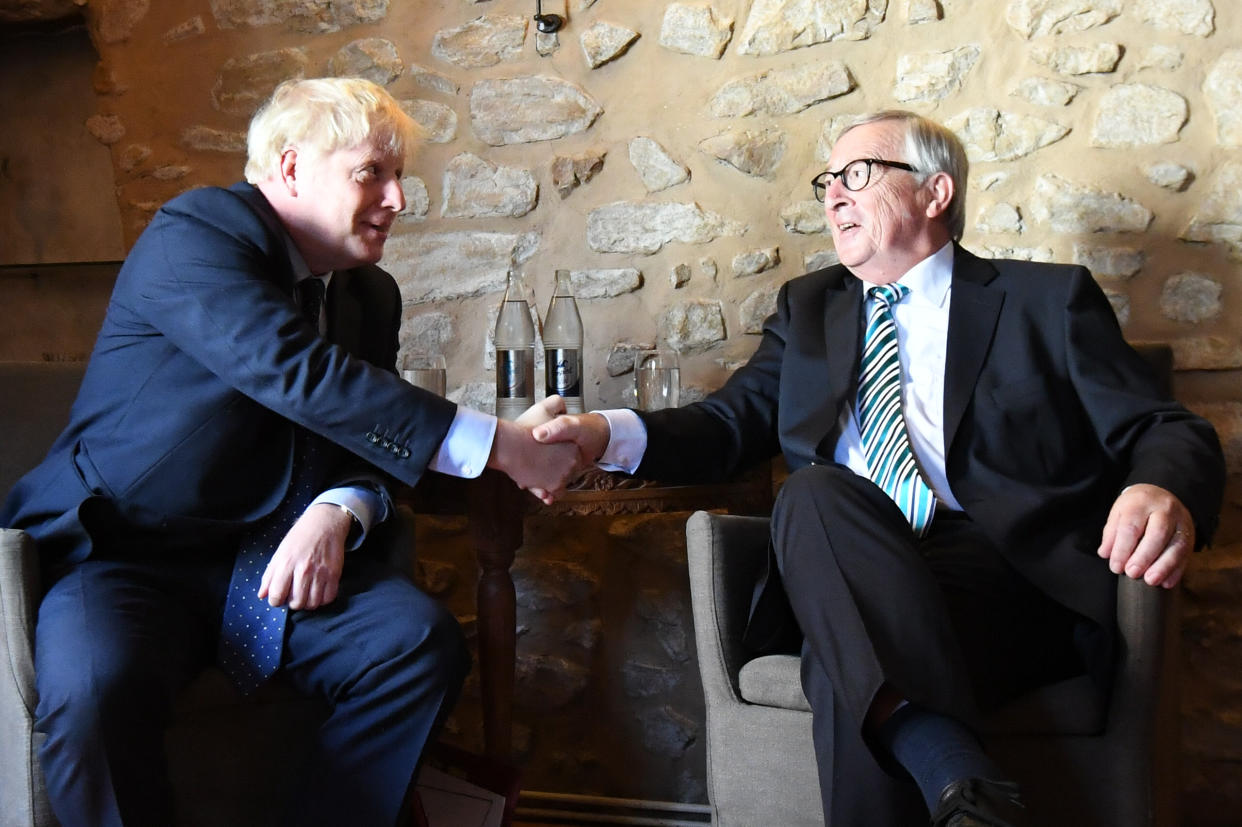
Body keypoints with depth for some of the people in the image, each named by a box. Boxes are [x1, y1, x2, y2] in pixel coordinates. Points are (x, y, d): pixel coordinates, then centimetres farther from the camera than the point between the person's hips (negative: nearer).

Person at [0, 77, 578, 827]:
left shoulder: (371, 294, 12)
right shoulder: (192, 234, -11)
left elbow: (371, 444, 10)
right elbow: (296, 373, -26)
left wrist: (338, 513, -17)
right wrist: (498, 446, -29)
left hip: (275, 558, 5)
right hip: (128, 557, -5)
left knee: (424, 641, -20)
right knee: (95, 687, -33)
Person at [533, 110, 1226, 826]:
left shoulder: (1047, 300, 14)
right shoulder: (808, 309, 25)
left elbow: (1167, 432, 6)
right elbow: (729, 425, 17)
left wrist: (1163, 492, -20)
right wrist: (607, 434, -3)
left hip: (1013, 578, -3)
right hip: (846, 584, 4)